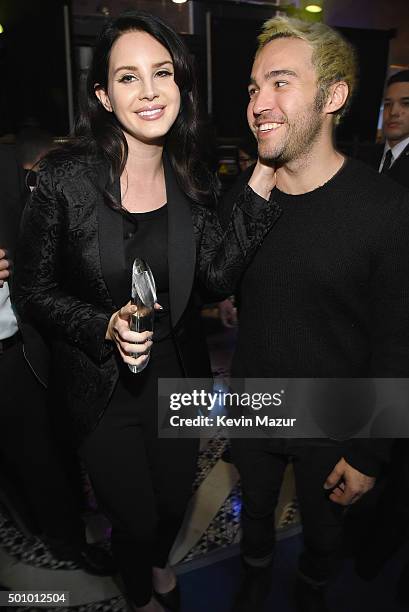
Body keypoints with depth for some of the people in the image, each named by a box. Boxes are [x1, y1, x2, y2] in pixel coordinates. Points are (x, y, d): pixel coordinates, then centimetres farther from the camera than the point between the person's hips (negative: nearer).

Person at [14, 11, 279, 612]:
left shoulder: (189, 178, -6)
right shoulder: (64, 179, -19)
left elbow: (220, 272, -14)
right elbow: (32, 293, -11)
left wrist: (261, 183, -20)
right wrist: (106, 326, -26)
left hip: (176, 374, 4)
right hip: (101, 385, -3)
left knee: (174, 499, 26)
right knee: (134, 516, 17)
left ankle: (159, 562, 66)